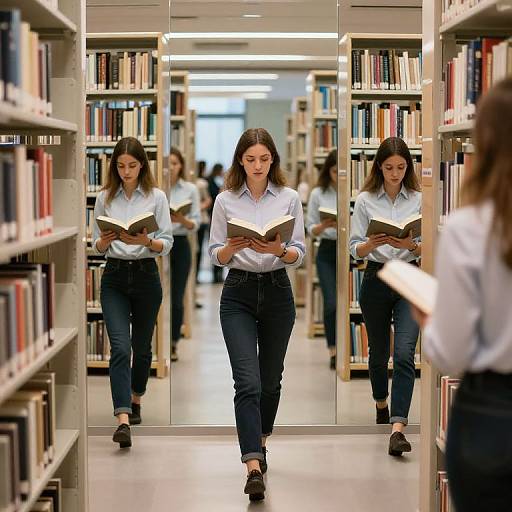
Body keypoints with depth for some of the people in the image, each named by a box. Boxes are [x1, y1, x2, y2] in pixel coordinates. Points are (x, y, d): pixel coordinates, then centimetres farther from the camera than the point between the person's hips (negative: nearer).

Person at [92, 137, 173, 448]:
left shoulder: (157, 197, 0)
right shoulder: (105, 198, 5)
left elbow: (167, 244, -2)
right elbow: (97, 246, 7)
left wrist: (146, 241, -22)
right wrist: (106, 239, -15)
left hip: (146, 275, 0)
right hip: (114, 277, 0)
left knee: (141, 346, 12)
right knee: (120, 347, -14)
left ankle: (136, 401, 37)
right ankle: (124, 422, -22)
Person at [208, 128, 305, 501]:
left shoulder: (289, 198, 1)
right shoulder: (225, 200, 1)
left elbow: (299, 254, 0)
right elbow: (216, 256, 1)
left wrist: (279, 250, -21)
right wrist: (232, 248, -20)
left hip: (277, 292, 2)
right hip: (238, 293, -1)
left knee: (271, 378, 14)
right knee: (247, 381, -13)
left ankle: (260, 442, 38)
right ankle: (254, 468, -18)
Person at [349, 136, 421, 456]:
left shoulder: (419, 199, 1)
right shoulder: (365, 200, 1)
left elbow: (426, 248, 1)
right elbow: (355, 250, -1)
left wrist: (411, 245, -21)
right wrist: (371, 243, -22)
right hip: (376, 279, 1)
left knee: (404, 354, -15)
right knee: (378, 352, 16)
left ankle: (397, 428, -19)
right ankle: (381, 402, 44)